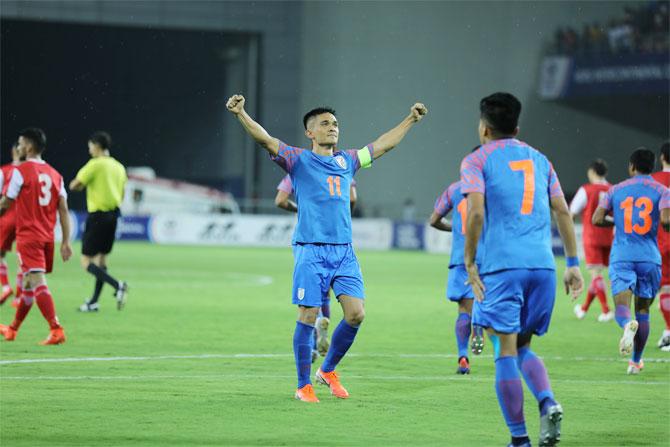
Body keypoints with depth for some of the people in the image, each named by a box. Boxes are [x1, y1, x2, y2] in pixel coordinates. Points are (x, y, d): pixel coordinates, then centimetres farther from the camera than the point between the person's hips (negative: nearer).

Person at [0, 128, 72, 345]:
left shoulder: (21, 171, -9)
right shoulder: (54, 174, 8)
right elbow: (63, 209, 5)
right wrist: (66, 242, 6)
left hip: (28, 236, -7)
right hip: (47, 237, 7)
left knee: (38, 282, -12)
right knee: (28, 283, 17)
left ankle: (56, 330, -25)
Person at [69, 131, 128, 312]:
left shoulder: (95, 164, -12)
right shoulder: (119, 167, 11)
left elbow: (74, 186, -11)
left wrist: (79, 183, 10)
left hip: (98, 216, -8)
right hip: (113, 215, 8)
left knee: (86, 262, -5)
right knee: (101, 260, 14)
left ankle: (117, 285, -23)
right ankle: (93, 302, 17)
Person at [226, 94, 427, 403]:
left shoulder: (346, 161, 17)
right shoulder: (299, 160, 1)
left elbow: (383, 144, 30)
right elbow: (265, 140, -12)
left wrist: (411, 120, 36)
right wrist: (241, 114, -27)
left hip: (344, 251, 5)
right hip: (311, 251, -5)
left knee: (356, 313, -4)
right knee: (308, 317, -5)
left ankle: (328, 370, 17)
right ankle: (304, 385, 6)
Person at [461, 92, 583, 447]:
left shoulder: (476, 161, 4)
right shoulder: (538, 159, 18)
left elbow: (476, 212, -10)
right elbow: (562, 212, 14)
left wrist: (470, 263, -5)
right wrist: (573, 264, 16)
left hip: (501, 265, -5)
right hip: (543, 265, 5)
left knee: (505, 351, -1)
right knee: (523, 347, 16)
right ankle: (547, 403, -11)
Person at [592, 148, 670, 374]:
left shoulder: (616, 190, 8)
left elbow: (596, 219, 2)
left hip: (622, 256, 0)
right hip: (649, 257, 0)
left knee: (622, 306, -10)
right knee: (642, 309, 15)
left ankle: (628, 324, -46)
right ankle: (635, 361, 19)